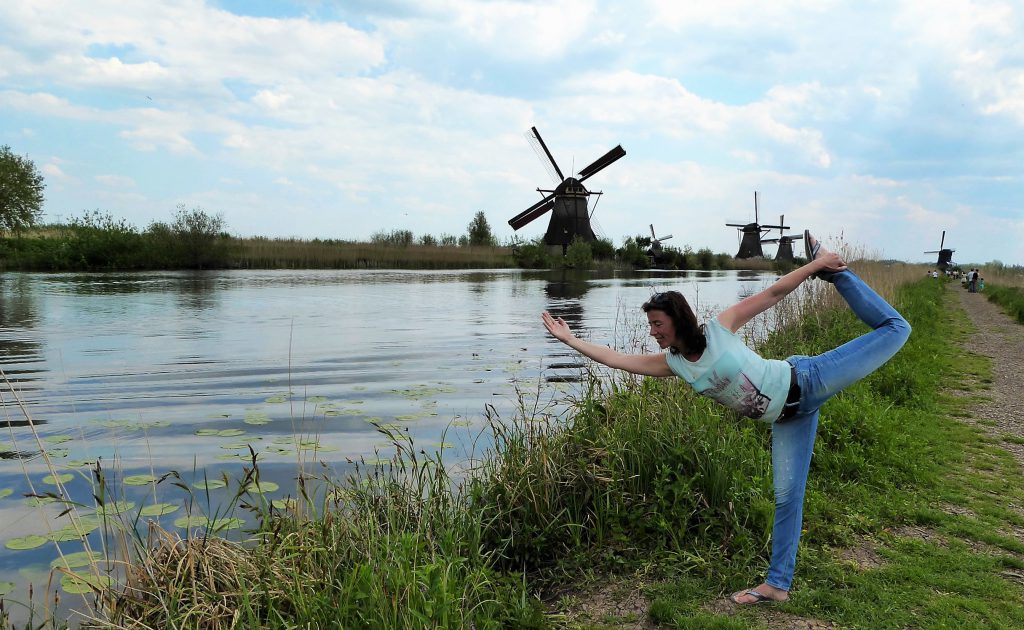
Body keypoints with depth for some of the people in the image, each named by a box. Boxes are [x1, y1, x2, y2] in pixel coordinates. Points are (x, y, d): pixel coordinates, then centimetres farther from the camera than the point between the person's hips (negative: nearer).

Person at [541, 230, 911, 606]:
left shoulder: (719, 328, -17)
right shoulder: (673, 364, -4)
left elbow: (774, 293, -12)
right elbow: (615, 359, -6)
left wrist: (816, 265, -13)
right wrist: (569, 339, -10)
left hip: (806, 382, -4)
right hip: (786, 418, 4)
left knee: (894, 329, 1)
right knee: (786, 495, 5)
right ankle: (777, 584, 14)